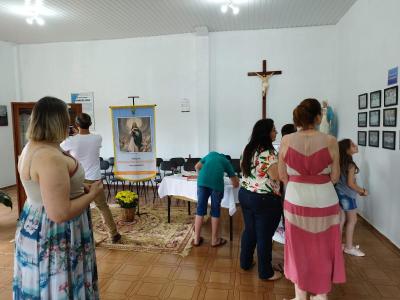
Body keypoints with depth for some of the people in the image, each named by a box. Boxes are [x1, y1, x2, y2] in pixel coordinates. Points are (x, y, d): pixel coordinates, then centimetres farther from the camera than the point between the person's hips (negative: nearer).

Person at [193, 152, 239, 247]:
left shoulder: (211, 154, 35)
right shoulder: (227, 162, 27)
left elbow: (197, 167, 32)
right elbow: (235, 184, 25)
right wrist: (236, 179, 48)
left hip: (202, 180, 2)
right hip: (216, 182, -2)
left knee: (200, 209, 11)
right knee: (215, 210, 12)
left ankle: (196, 239, 20)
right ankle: (214, 240, 24)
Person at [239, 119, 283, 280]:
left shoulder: (248, 150, 6)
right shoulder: (268, 153, -20)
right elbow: (277, 176, -25)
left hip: (245, 194, 8)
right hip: (264, 199, -8)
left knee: (249, 230, 20)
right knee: (264, 235, 5)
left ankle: (245, 262, 34)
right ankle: (266, 272, 20)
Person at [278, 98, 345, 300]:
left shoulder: (286, 141, -8)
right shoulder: (330, 141, -11)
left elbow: (283, 176, -1)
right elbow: (335, 177, -2)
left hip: (295, 200, 1)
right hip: (324, 200, 0)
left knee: (299, 248, 16)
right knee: (322, 249, 18)